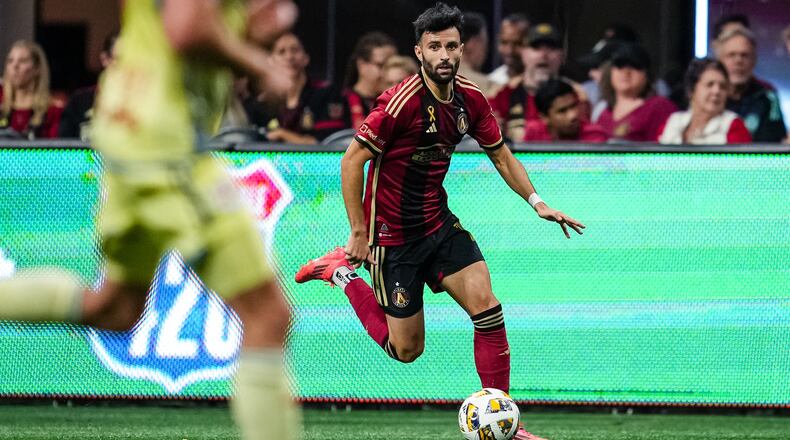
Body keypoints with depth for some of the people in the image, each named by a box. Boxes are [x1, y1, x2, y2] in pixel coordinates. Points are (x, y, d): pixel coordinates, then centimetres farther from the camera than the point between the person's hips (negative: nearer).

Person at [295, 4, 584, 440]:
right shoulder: (401, 101, -24)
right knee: (406, 350, 3)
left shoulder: (471, 100, -3)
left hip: (439, 223, 6)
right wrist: (359, 233, -17)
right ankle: (343, 271, 25)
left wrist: (537, 203, 0)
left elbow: (500, 154, 12)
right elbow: (352, 160, -19)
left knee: (486, 306, -11)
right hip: (393, 233, -6)